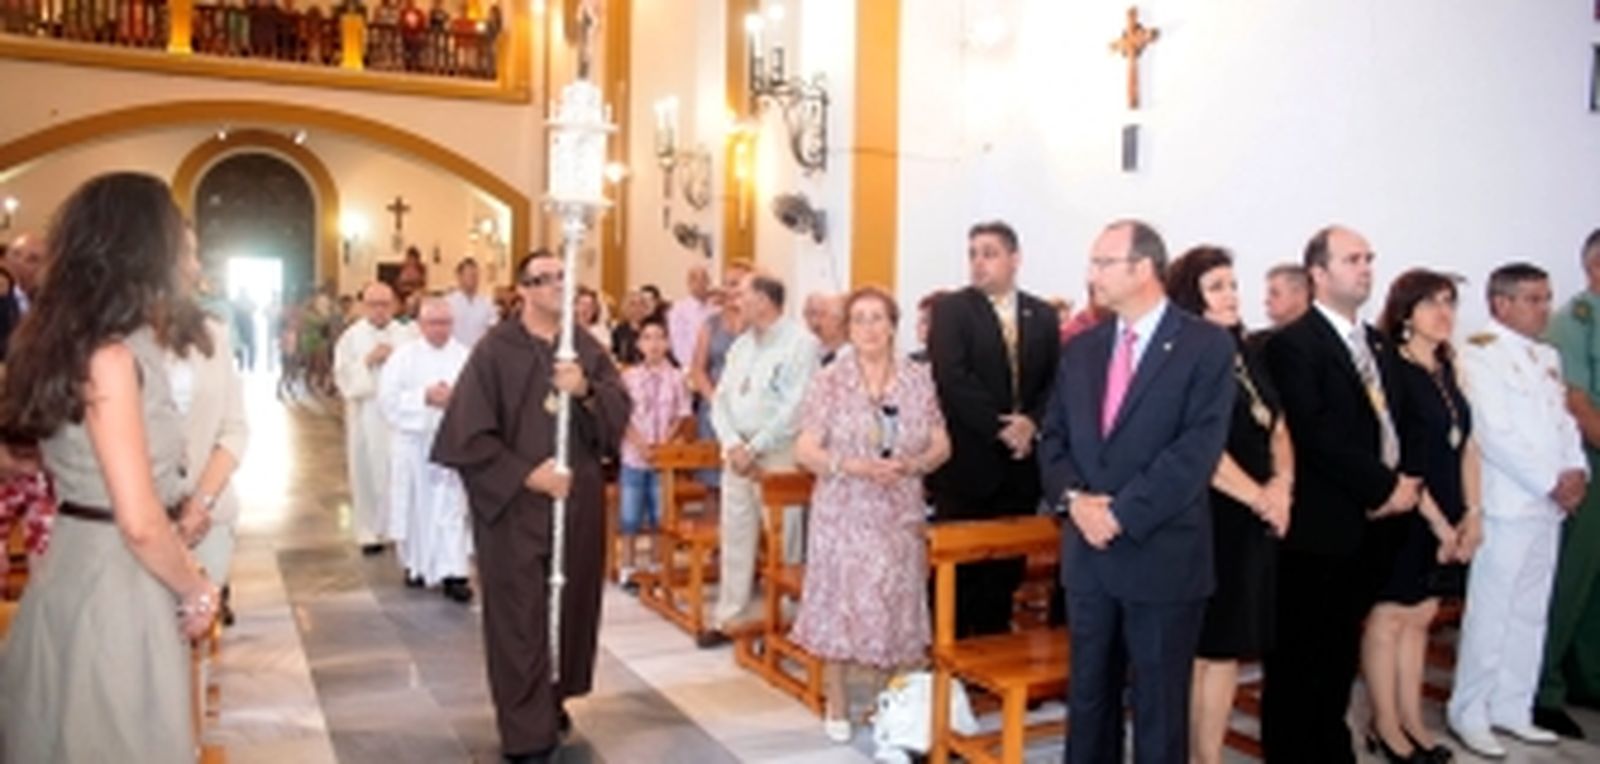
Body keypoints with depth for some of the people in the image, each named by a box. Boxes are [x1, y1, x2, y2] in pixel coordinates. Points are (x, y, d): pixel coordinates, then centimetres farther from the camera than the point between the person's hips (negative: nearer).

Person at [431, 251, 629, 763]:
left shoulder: (587, 347, 7)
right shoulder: (495, 350, -7)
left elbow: (621, 412, -1)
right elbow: (468, 433, -11)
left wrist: (586, 391, -20)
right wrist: (527, 475, -14)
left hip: (579, 500, 5)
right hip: (514, 504, -4)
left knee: (570, 605, 12)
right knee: (520, 616, -1)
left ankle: (552, 700, 31)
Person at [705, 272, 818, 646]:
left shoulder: (800, 342, -9)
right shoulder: (741, 345, 15)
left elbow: (795, 409, -17)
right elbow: (721, 398, 11)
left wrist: (754, 448, -14)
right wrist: (733, 444, -6)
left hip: (779, 457, -7)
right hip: (737, 452, 7)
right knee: (735, 539, 11)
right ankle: (730, 619, 22)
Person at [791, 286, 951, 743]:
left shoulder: (919, 379, 3)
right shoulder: (829, 382, -3)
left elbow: (941, 445, 4)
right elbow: (805, 451, -6)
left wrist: (911, 465, -16)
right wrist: (856, 467, -19)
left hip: (900, 513, 2)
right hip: (842, 512, -1)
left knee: (893, 605, 6)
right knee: (839, 602, 3)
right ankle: (837, 706, 20)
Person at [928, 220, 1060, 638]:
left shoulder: (1042, 315, 10)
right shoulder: (950, 309, -2)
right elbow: (952, 380, -13)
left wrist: (1031, 422, -12)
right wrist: (999, 428, -16)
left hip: (1020, 460, 4)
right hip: (967, 459, -3)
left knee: (1007, 562, 10)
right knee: (959, 563, 2)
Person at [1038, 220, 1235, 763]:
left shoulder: (1207, 345, -7)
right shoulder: (1081, 348, 10)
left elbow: (1197, 449, -16)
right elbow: (1054, 439, 9)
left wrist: (1121, 515, -17)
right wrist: (1073, 498, -10)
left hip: (1162, 556, -5)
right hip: (1088, 553, 5)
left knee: (1160, 704, 8)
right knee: (1088, 694, 15)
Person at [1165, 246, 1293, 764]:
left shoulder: (1248, 357, 13)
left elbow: (1278, 430, 14)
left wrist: (1282, 484, -4)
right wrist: (1260, 498, -12)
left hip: (1251, 526, 7)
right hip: (1201, 522, -7)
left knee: (1228, 650, 12)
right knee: (1193, 652, 2)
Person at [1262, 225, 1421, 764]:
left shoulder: (1376, 343, 15)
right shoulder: (1294, 344, -11)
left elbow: (1387, 423, 14)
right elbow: (1314, 435, -18)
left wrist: (1397, 484, -3)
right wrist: (1384, 486, -14)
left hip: (1365, 522, 7)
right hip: (1315, 524, -7)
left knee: (1341, 652, 15)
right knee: (1298, 655, 2)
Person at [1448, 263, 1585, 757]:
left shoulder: (1547, 357, 17)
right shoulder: (1479, 355, -9)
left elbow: (1565, 421, 16)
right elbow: (1493, 434, -15)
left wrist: (1577, 471, -2)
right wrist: (1552, 481, -13)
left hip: (1548, 504, 8)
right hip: (1505, 504, -8)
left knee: (1531, 614, 12)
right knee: (1489, 614, -4)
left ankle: (1511, 707, 22)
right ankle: (1468, 713, 6)